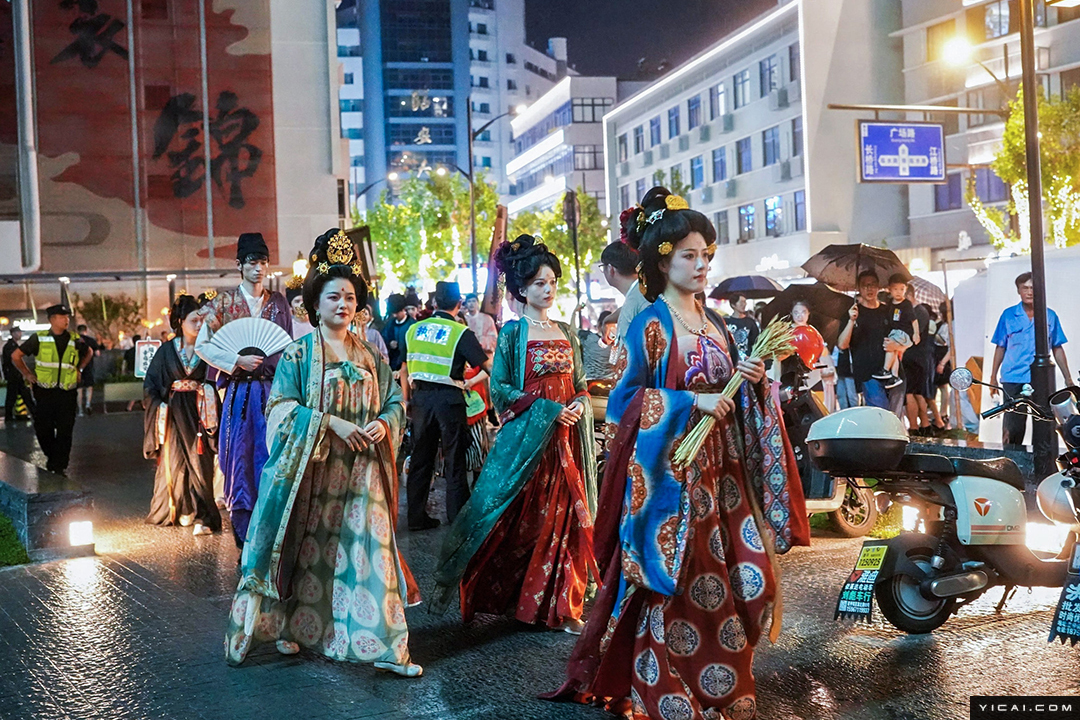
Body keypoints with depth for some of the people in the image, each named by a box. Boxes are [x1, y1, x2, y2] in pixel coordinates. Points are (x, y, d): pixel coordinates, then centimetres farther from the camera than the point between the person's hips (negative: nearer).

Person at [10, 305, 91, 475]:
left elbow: (88, 353, 28)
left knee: (65, 431, -2)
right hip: (44, 392, -1)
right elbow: (16, 356, 9)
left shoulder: (75, 340, 6)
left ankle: (60, 465, 6)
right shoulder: (39, 338, 1)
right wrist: (27, 374, 6)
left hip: (67, 393, 1)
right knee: (42, 429, 3)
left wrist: (79, 369, 16)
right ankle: (52, 457, 27)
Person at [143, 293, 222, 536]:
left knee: (200, 462, -6)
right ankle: (180, 510, 15)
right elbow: (151, 383, 5)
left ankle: (202, 516, -7)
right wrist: (159, 407, -6)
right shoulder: (167, 351, 3)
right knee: (174, 460, 3)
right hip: (174, 413, 1)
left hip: (199, 413, -1)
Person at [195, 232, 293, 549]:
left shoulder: (278, 302, 11)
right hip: (240, 390, -2)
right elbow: (202, 345, 0)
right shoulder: (224, 302, 3)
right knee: (240, 456, -1)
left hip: (273, 389, 2)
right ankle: (244, 538, 6)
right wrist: (237, 361, -11)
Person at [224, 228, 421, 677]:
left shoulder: (371, 356, 12)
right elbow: (280, 406, -8)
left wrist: (383, 424, -10)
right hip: (311, 468, -2)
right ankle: (290, 628, 21)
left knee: (367, 548, -5)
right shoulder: (298, 354, 1)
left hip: (361, 470, 2)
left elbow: (395, 401, 12)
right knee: (307, 549, 4)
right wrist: (330, 423, -18)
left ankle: (385, 647, -5)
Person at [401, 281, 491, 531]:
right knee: (454, 459, 4)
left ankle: (416, 517, 18)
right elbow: (488, 367, -10)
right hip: (449, 398, -4)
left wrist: (408, 401, 19)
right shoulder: (461, 333, -7)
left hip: (421, 396, 4)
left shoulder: (414, 329, 7)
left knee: (421, 456, 12)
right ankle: (458, 518, 7)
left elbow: (405, 371, 11)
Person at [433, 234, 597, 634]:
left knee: (563, 518, 4)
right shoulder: (513, 332, -2)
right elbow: (499, 389, -7)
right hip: (525, 435, -4)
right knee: (515, 521, -3)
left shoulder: (566, 332, 13)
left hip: (565, 437, 5)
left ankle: (561, 606, 12)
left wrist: (578, 406, -6)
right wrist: (548, 410, -15)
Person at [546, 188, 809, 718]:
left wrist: (750, 380, 0)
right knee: (680, 588, -3)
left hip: (721, 469, 7)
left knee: (746, 576, 5)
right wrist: (693, 402, -17)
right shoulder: (651, 324, -8)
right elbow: (624, 400, -12)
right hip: (673, 469, -7)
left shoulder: (714, 323, 13)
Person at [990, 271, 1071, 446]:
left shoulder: (1050, 316, 6)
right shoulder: (1008, 315, 4)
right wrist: (993, 377, 8)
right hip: (1013, 380, -1)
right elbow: (1000, 348, 9)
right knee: (1013, 427, 1)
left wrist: (1068, 378, 8)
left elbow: (1057, 349, 10)